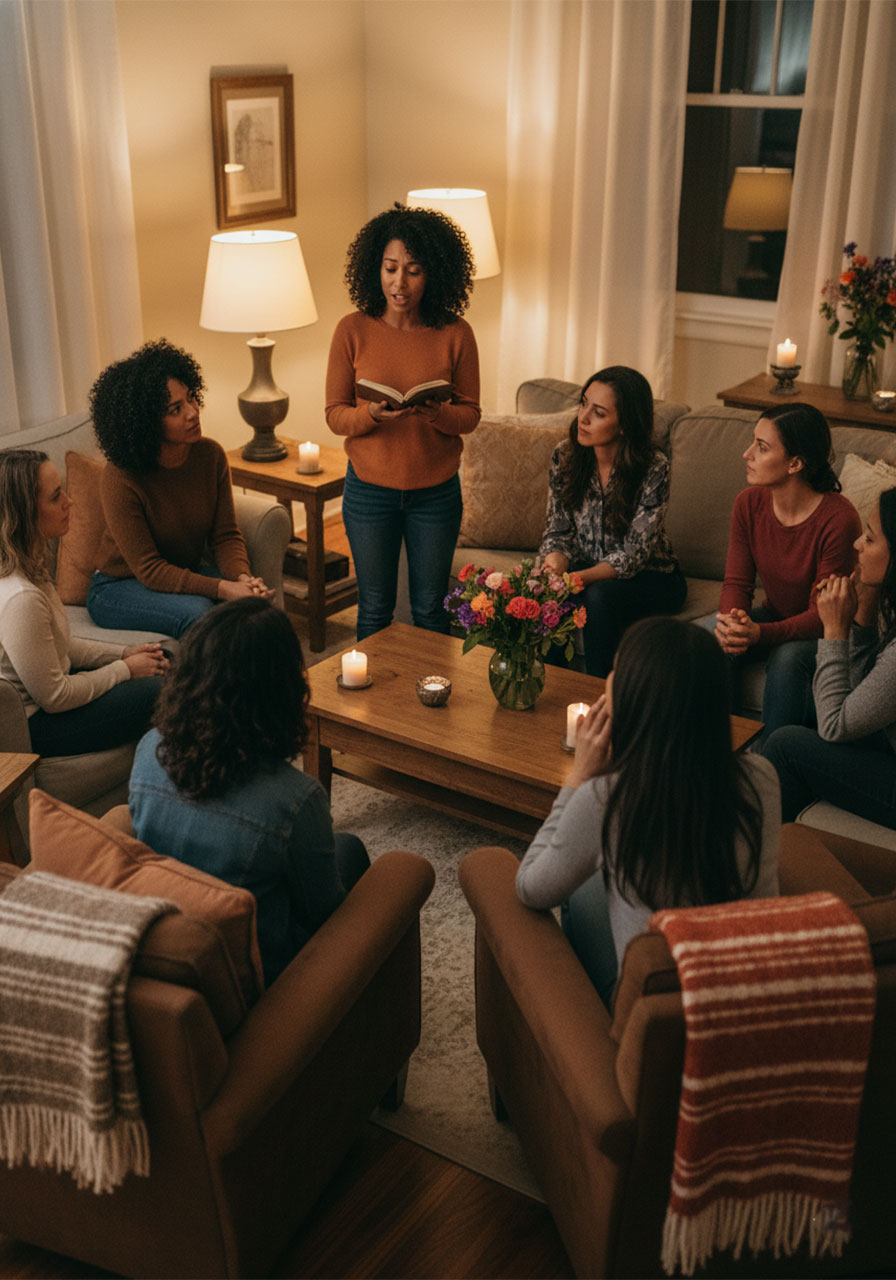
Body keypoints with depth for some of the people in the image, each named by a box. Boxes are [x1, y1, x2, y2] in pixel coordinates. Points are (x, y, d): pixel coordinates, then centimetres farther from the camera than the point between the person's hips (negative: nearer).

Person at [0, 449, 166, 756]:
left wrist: (124, 653, 4)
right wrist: (125, 669, -11)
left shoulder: (26, 564, -2)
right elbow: (54, 698, -24)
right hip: (33, 726, -10)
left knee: (161, 663, 12)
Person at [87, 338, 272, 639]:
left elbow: (225, 535, -5)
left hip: (186, 574, 5)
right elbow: (149, 569, -24)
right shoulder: (121, 480, -25)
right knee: (197, 611, -34)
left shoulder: (210, 454, -9)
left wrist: (242, 577, -27)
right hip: (119, 587, -5)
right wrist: (223, 589, -35)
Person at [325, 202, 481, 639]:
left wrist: (438, 414, -23)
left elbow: (470, 414, -1)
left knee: (430, 608, 13)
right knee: (375, 607, 13)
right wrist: (371, 414, -26)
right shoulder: (353, 330, -8)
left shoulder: (455, 334, -7)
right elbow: (335, 414, -4)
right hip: (369, 488, 0)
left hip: (436, 491, 0)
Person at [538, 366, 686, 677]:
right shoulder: (565, 458, -6)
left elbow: (634, 553, -22)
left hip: (649, 577, -3)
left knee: (599, 596, -34)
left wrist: (579, 578, -37)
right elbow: (558, 531, -3)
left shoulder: (654, 469, -20)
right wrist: (555, 564, -27)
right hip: (590, 573, 3)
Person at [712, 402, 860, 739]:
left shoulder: (839, 520, -28)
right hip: (775, 616, 5)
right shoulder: (749, 503, -11)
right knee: (716, 640, -24)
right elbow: (737, 581, -6)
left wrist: (761, 634, -42)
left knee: (788, 657, -35)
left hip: (823, 634, -5)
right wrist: (731, 619, -31)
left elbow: (823, 614, -25)